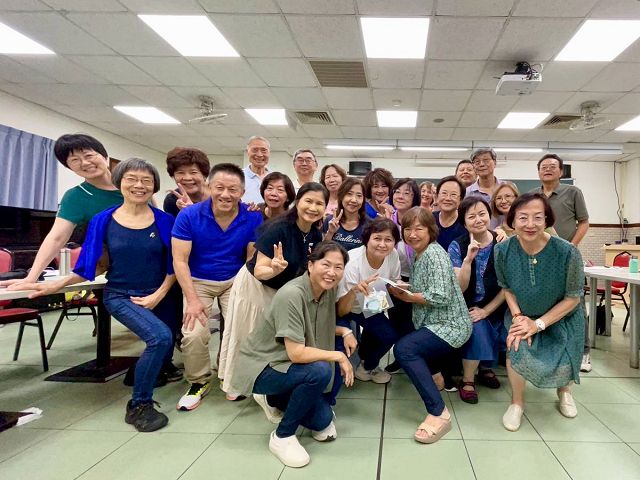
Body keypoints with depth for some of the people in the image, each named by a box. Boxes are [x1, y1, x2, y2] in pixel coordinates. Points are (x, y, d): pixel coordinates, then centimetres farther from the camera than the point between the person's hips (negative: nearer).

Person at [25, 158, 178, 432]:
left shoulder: (165, 221, -4)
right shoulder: (103, 221, -4)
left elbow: (174, 266, -1)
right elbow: (90, 266, 2)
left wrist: (159, 294, -11)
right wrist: (56, 285, -5)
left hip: (159, 297, 3)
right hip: (120, 296, -3)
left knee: (164, 356, 14)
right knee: (160, 337, -27)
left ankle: (144, 375, 51)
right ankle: (139, 405, -7)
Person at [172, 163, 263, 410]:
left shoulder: (253, 218, -12)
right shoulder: (189, 216, -16)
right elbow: (180, 260, -14)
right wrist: (193, 300, -21)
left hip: (235, 281, 1)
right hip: (199, 281, -1)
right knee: (193, 334, -19)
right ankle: (199, 382, 11)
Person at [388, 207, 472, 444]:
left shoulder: (435, 253, -16)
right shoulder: (418, 255, 12)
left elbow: (442, 296, -24)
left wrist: (409, 297, -14)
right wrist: (402, 292, 0)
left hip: (449, 325, -10)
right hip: (434, 324, 10)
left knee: (403, 348, -28)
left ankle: (439, 413, -25)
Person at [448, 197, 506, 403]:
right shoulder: (457, 246, -9)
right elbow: (460, 288, -16)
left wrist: (486, 310, -13)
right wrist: (468, 259, -30)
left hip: (494, 308, 2)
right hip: (466, 307, -2)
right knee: (477, 328, -28)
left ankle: (485, 368, 10)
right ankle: (467, 380, -8)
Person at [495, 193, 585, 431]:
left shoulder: (567, 252, -28)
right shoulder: (503, 250, -21)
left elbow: (572, 298, -16)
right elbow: (506, 287, -2)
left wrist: (539, 324, -21)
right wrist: (518, 317, -17)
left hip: (561, 317, 0)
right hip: (523, 315, 1)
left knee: (563, 366, -13)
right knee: (517, 347, -26)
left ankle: (564, 390, 29)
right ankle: (517, 402, 2)